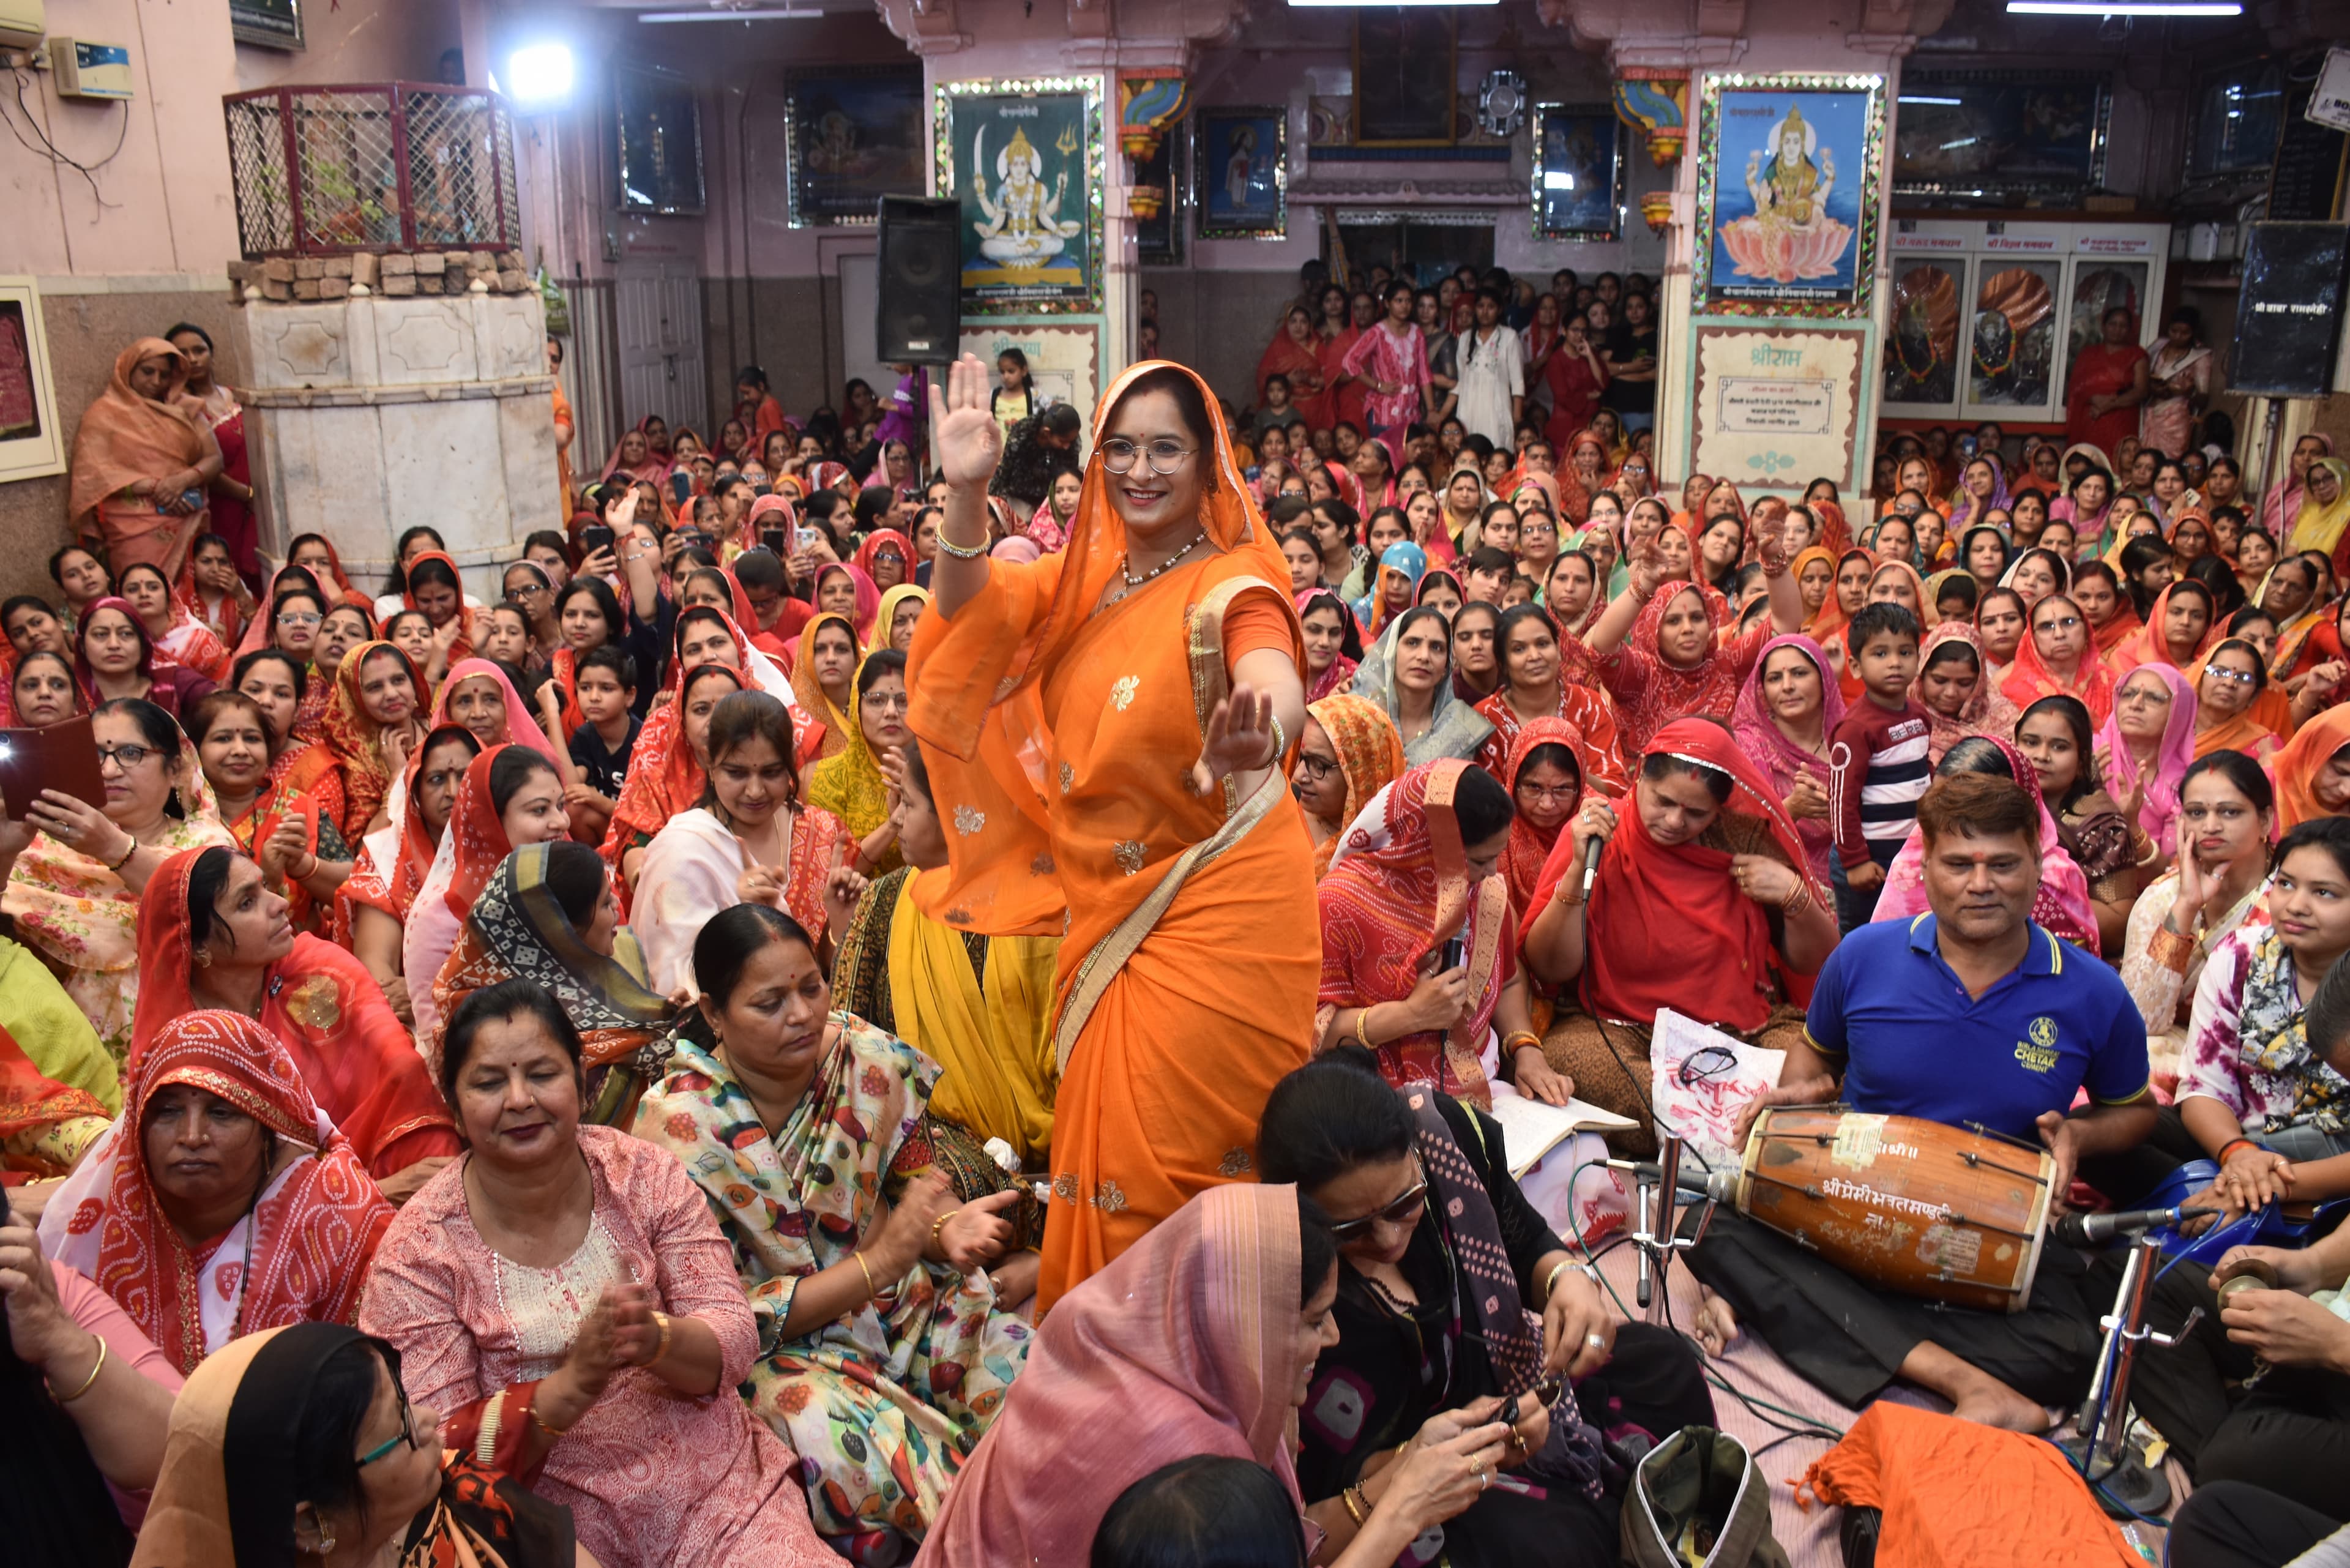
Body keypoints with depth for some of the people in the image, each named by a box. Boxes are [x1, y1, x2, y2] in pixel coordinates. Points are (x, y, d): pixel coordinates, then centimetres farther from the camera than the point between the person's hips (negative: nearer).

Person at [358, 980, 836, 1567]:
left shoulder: (645, 1175, -1)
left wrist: (656, 1340, -26)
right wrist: (575, 1381, -26)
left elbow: (736, 1338, -4)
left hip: (718, 1484, 2)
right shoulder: (418, 1252, -7)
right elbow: (440, 1450, -9)